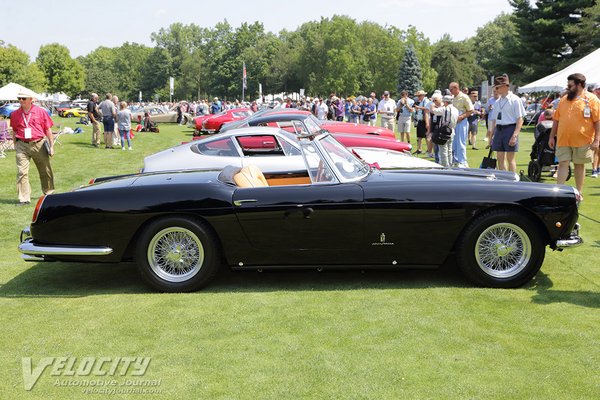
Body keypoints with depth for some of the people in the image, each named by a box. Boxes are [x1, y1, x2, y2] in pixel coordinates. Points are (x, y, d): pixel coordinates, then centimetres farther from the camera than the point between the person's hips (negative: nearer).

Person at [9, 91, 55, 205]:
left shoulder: (41, 112, 0)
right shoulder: (15, 114, 6)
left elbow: (48, 129, 3)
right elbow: (14, 131, 16)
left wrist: (51, 145, 0)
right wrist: (15, 145, 15)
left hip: (39, 144, -1)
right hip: (22, 146, 1)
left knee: (45, 171, 11)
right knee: (22, 172, -7)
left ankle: (49, 193, 31)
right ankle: (24, 198, -2)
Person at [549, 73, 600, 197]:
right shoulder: (564, 99, 11)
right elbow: (556, 119, 15)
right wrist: (552, 136, 11)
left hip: (582, 140, -3)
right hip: (563, 140, 3)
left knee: (579, 165, 7)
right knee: (563, 164, -2)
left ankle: (579, 193, 17)